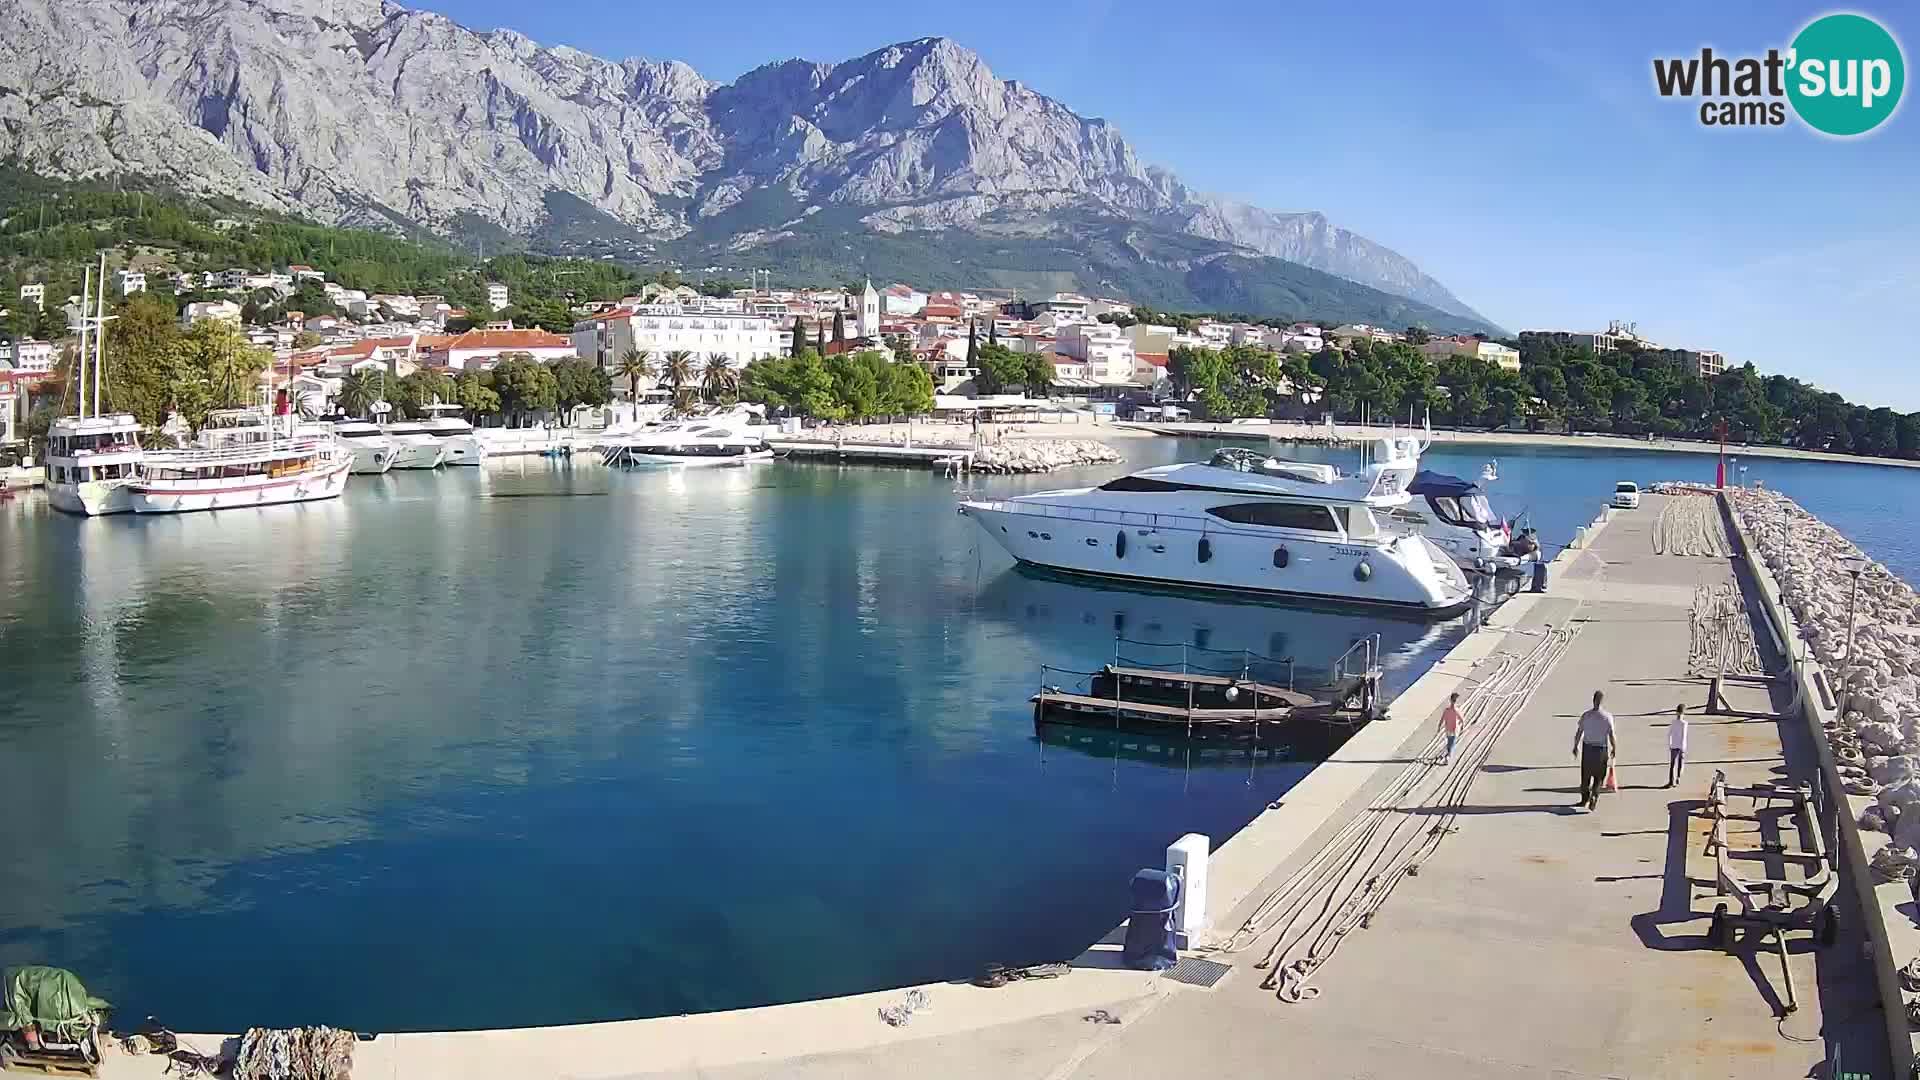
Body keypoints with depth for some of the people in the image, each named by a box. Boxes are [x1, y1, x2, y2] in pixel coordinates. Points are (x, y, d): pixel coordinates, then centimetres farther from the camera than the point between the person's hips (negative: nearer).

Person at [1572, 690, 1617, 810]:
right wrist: (1614, 749, 6)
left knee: (1585, 775, 13)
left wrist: (1576, 746, 11)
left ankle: (1585, 799, 19)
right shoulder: (1608, 717, -9)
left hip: (1587, 748, 1)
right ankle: (1594, 797, -7)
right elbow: (1611, 735, -8)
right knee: (1599, 777, 10)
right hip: (1601, 749, -1)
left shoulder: (1585, 715, -5)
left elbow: (1578, 733, -2)